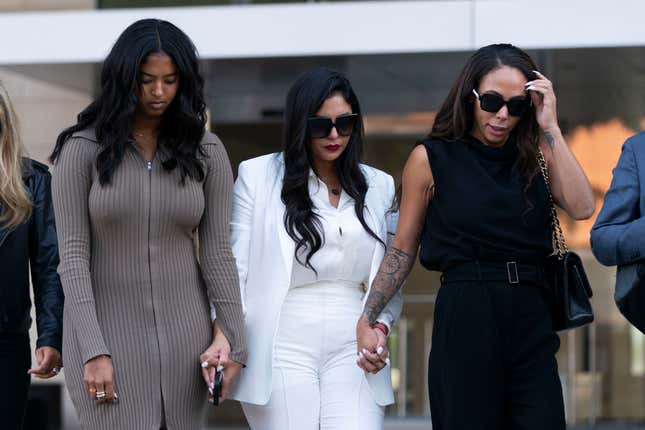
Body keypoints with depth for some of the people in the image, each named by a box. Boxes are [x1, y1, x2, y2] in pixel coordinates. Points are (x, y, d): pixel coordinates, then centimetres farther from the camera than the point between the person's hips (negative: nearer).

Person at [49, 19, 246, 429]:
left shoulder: (206, 152, 3)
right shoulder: (82, 148, -4)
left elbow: (217, 250, 4)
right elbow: (73, 254, -7)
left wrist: (234, 340, -3)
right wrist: (93, 351, -14)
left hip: (183, 330, 2)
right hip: (106, 327, -2)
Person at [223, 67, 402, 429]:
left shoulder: (379, 186, 14)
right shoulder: (258, 176, 6)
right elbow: (236, 267, 4)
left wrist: (381, 326, -2)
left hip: (352, 353, 2)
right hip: (283, 352, -2)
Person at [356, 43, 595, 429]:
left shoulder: (536, 154, 10)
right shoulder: (431, 159, 2)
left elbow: (582, 207, -8)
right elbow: (403, 250, 7)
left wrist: (550, 127, -7)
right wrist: (367, 319, 0)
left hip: (531, 322, 3)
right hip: (466, 321, -3)